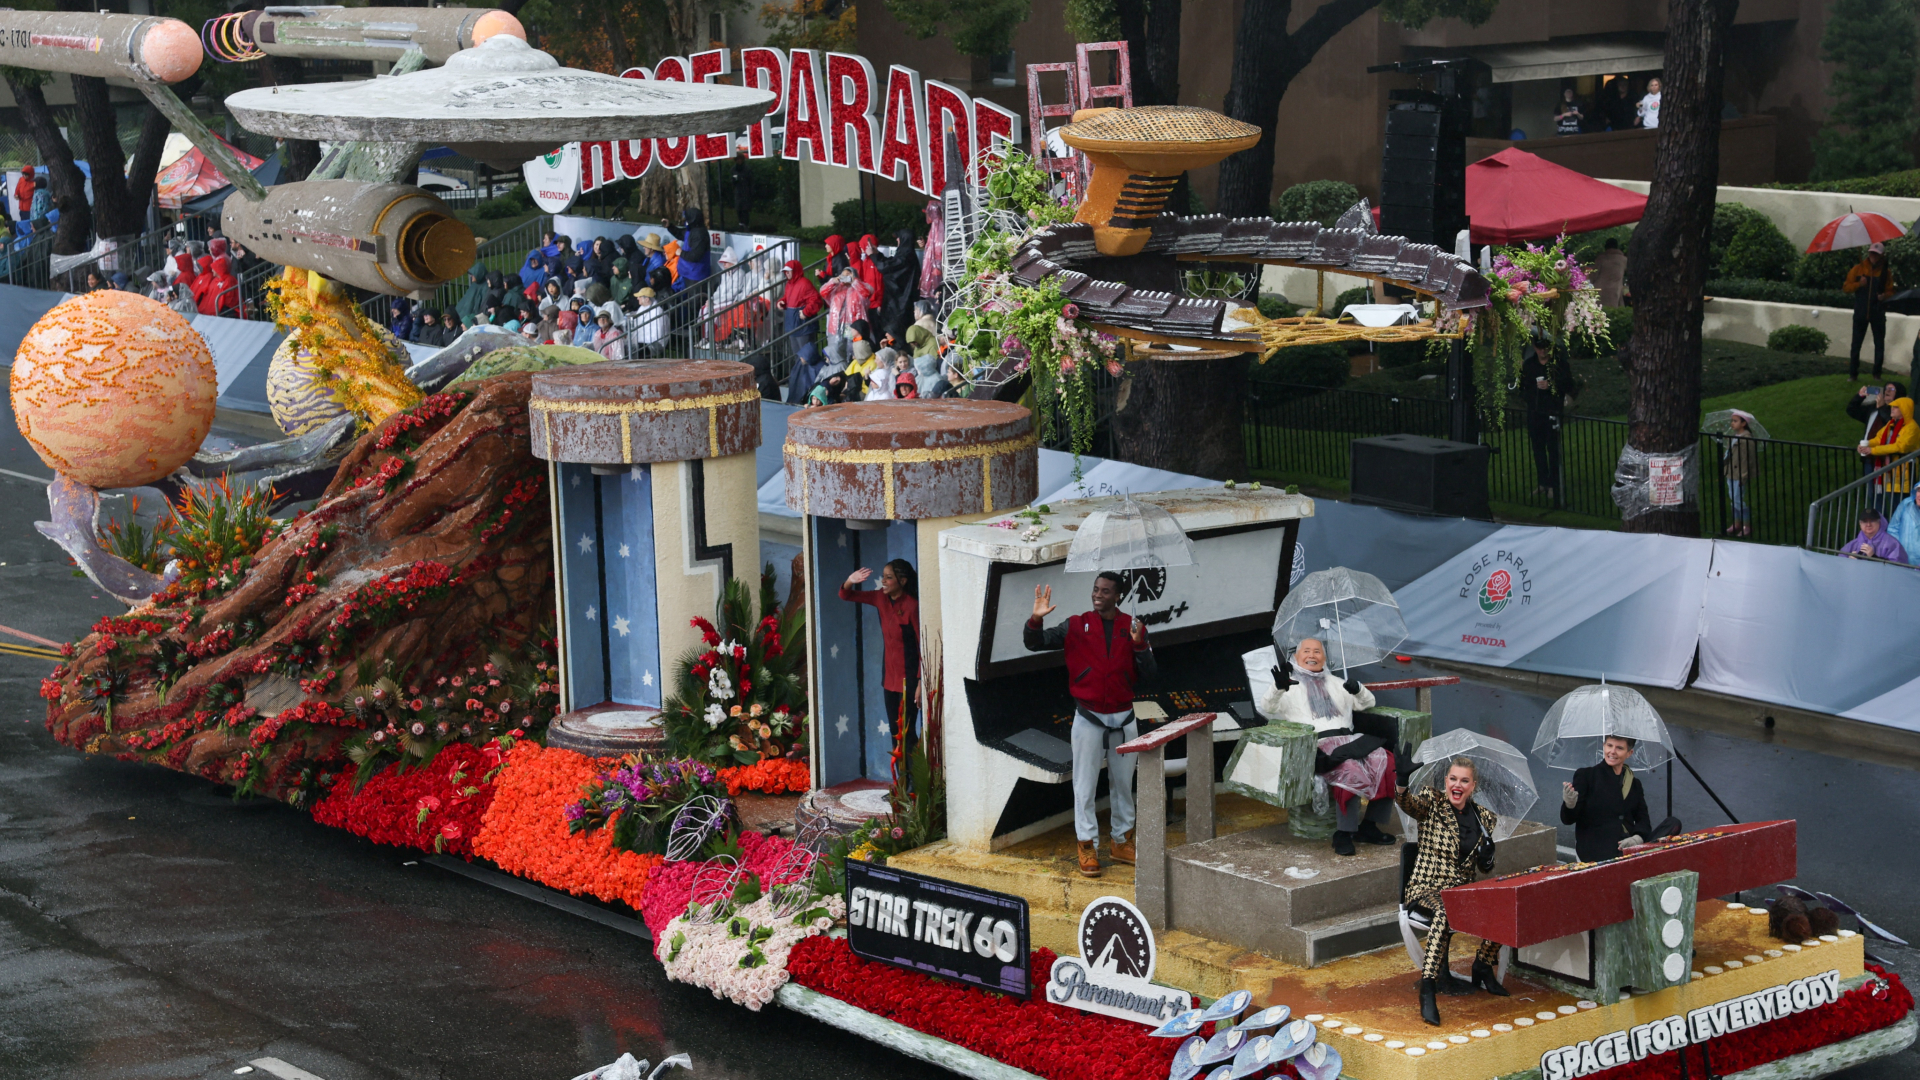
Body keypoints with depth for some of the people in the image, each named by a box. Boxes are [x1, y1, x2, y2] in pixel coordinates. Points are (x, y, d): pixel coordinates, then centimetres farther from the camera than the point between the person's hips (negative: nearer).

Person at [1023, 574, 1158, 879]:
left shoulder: (1133, 627, -1)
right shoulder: (1077, 626, -4)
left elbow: (1149, 673, -4)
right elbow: (1034, 644, -6)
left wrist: (1139, 644, -20)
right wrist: (1035, 619, -25)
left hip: (1124, 718, 2)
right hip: (1089, 718, -2)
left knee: (1123, 784, 14)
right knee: (1085, 785, 1)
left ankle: (1121, 841, 27)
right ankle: (1087, 847, 8)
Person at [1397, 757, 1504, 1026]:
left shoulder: (1484, 818, 12)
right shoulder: (1432, 802, 0)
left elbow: (1485, 868, 19)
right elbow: (1406, 801, -23)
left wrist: (1487, 856, -5)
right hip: (1426, 890, -5)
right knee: (1444, 911, -38)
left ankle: (1482, 968, 3)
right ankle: (1428, 988, -40)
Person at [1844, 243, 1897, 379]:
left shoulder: (1886, 271, 4)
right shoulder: (1858, 268, 2)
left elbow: (1890, 291, 8)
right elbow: (1847, 287, 3)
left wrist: (1885, 295, -14)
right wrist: (1858, 284, -15)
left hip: (1878, 313, 1)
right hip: (1861, 312, -1)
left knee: (1879, 344, 4)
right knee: (1856, 344, -1)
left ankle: (1877, 373, 11)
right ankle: (1853, 373, 3)